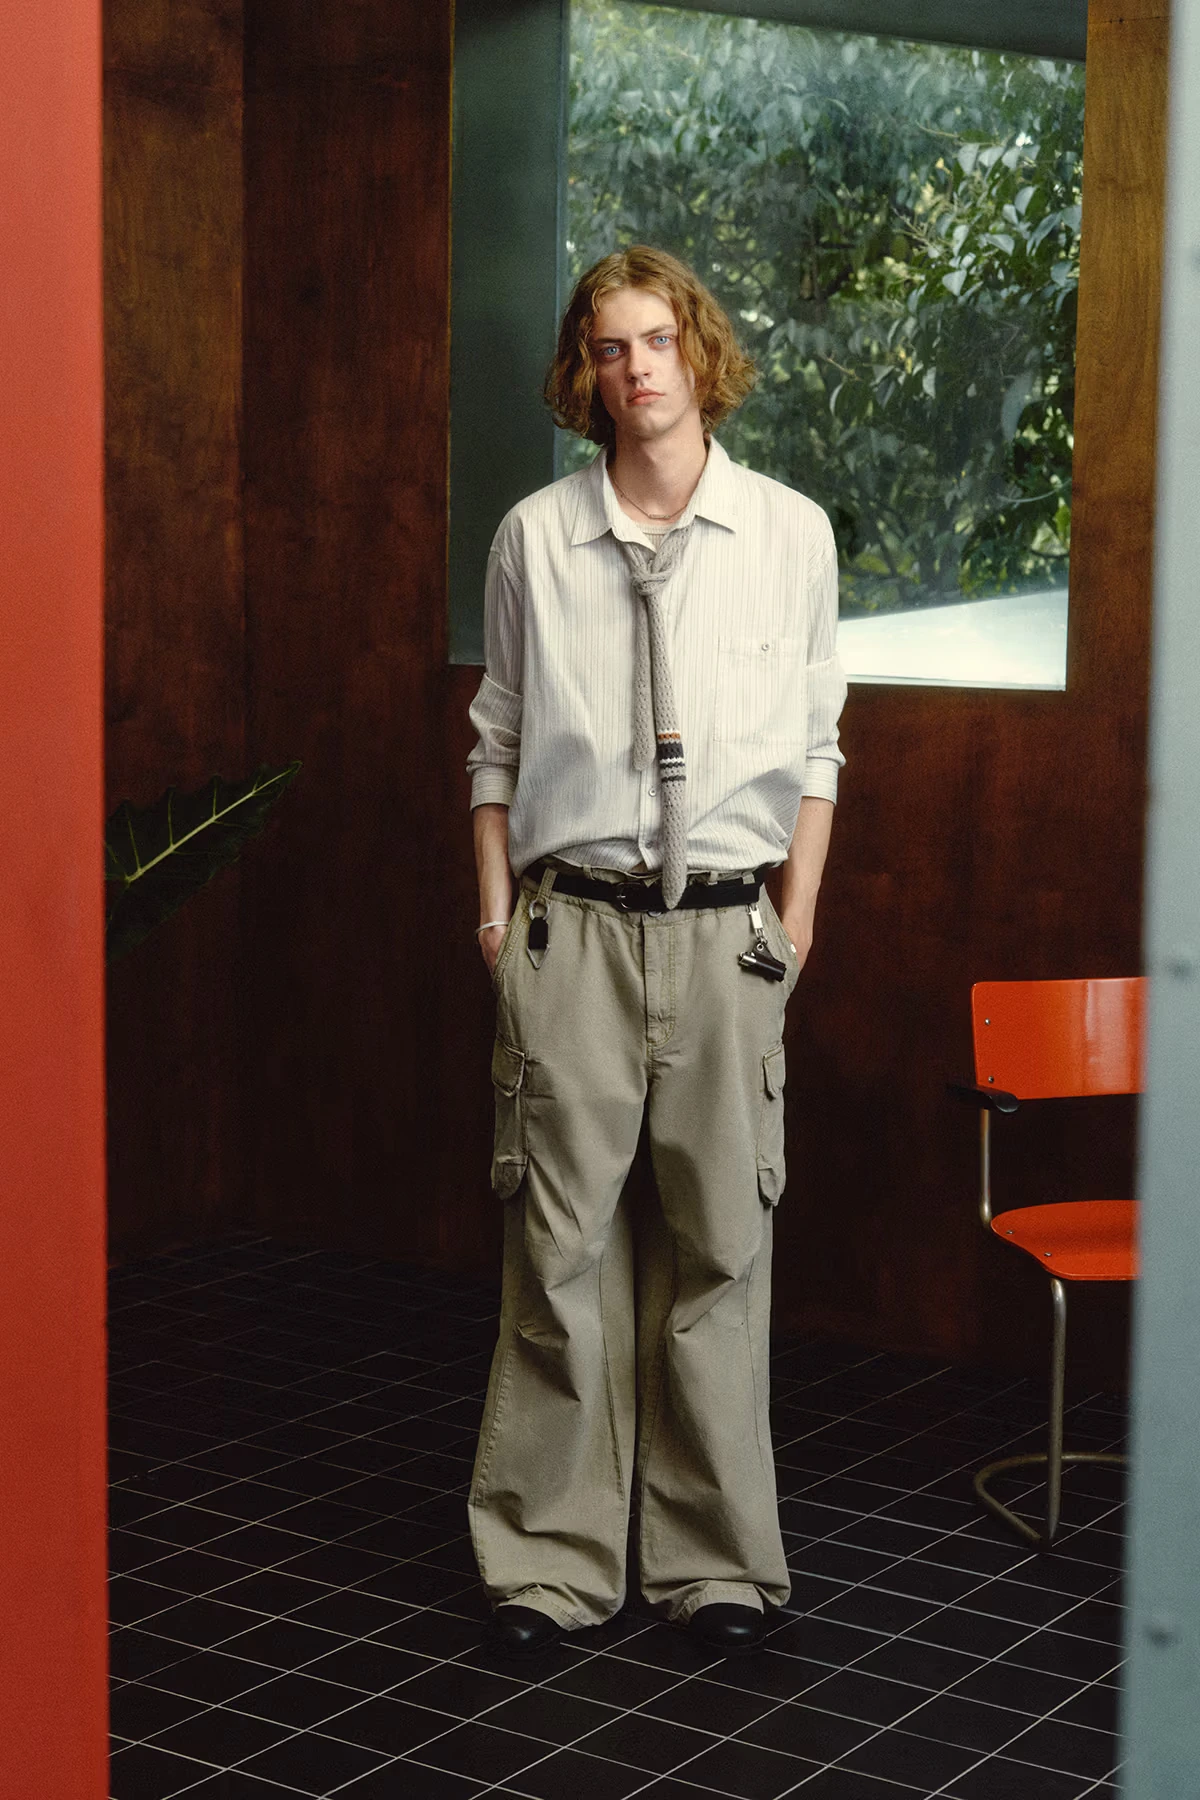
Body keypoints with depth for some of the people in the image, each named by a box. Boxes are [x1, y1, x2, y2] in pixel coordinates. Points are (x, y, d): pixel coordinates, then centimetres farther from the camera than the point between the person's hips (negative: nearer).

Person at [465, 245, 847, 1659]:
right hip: (573, 921, 0)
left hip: (726, 924, 0)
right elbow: (499, 741, 11)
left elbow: (815, 744, 9)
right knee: (561, 1238, 1)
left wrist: (800, 908, 4)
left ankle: (714, 1556, 17)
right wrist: (496, 909, 6)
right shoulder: (535, 538, 5)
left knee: (720, 1242, 4)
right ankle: (551, 1556, 13)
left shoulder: (790, 534, 5)